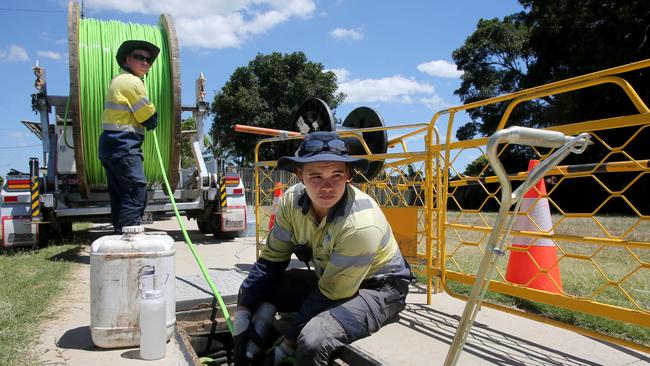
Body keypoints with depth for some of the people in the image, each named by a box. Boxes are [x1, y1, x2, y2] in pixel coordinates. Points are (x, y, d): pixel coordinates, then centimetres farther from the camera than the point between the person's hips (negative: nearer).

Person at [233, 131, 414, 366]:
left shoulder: (361, 225, -32)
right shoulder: (292, 200, -15)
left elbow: (330, 296, -24)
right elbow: (270, 260, -3)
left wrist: (286, 347, -18)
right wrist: (242, 314, -11)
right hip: (327, 277, 6)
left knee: (312, 341, -32)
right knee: (252, 292, -3)